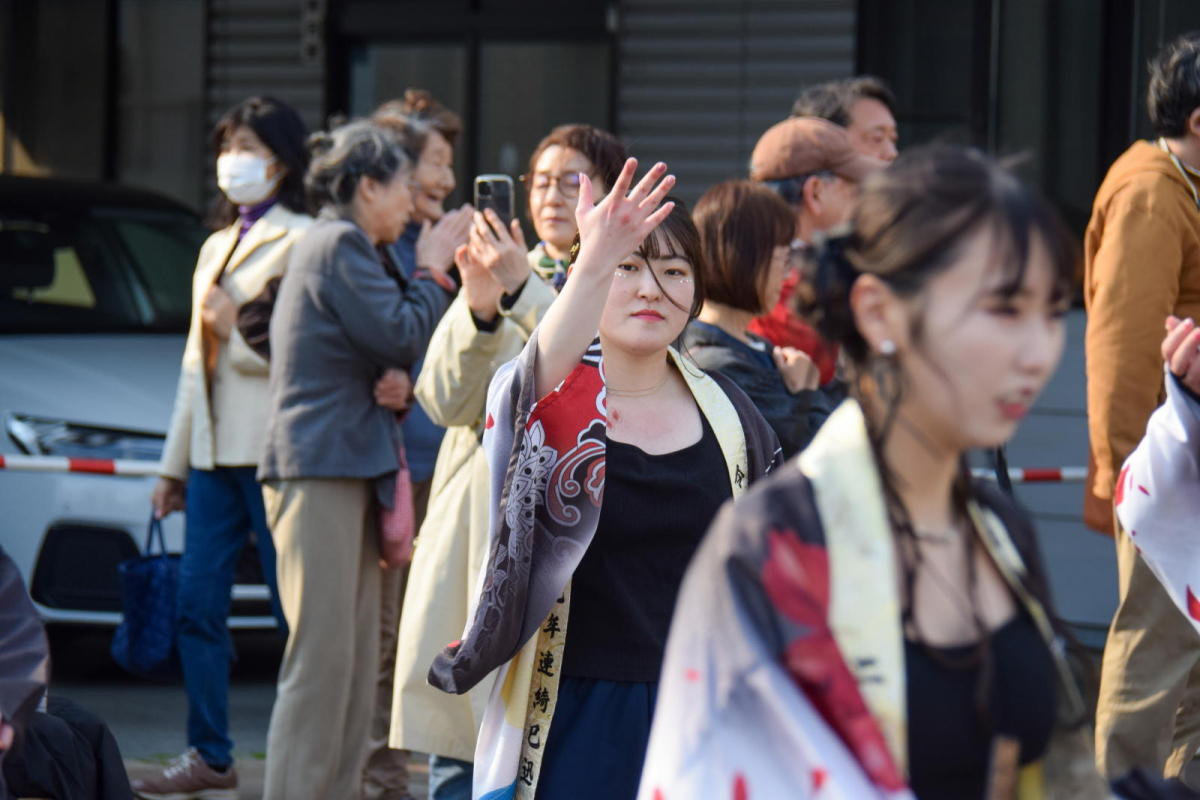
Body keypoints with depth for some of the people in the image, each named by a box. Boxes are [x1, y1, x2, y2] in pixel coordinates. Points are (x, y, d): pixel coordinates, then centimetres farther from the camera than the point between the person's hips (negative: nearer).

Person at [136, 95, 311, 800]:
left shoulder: (299, 240, -4)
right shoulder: (218, 246, 22)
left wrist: (240, 330, -15)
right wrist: (175, 462, 23)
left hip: (271, 448, -8)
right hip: (214, 450, 8)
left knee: (297, 610, -5)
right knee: (198, 604, 5)